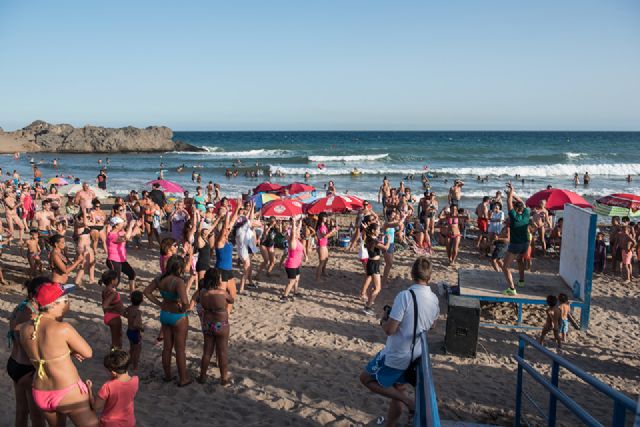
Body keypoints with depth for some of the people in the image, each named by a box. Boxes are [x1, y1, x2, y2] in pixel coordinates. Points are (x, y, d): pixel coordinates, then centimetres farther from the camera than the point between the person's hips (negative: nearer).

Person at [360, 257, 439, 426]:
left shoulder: (405, 296, -25)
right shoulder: (434, 299, -3)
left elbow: (390, 329, -24)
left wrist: (383, 320, -4)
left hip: (395, 355, -7)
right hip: (415, 355, 7)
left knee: (366, 378, 11)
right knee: (397, 390, 23)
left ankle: (408, 401, 2)